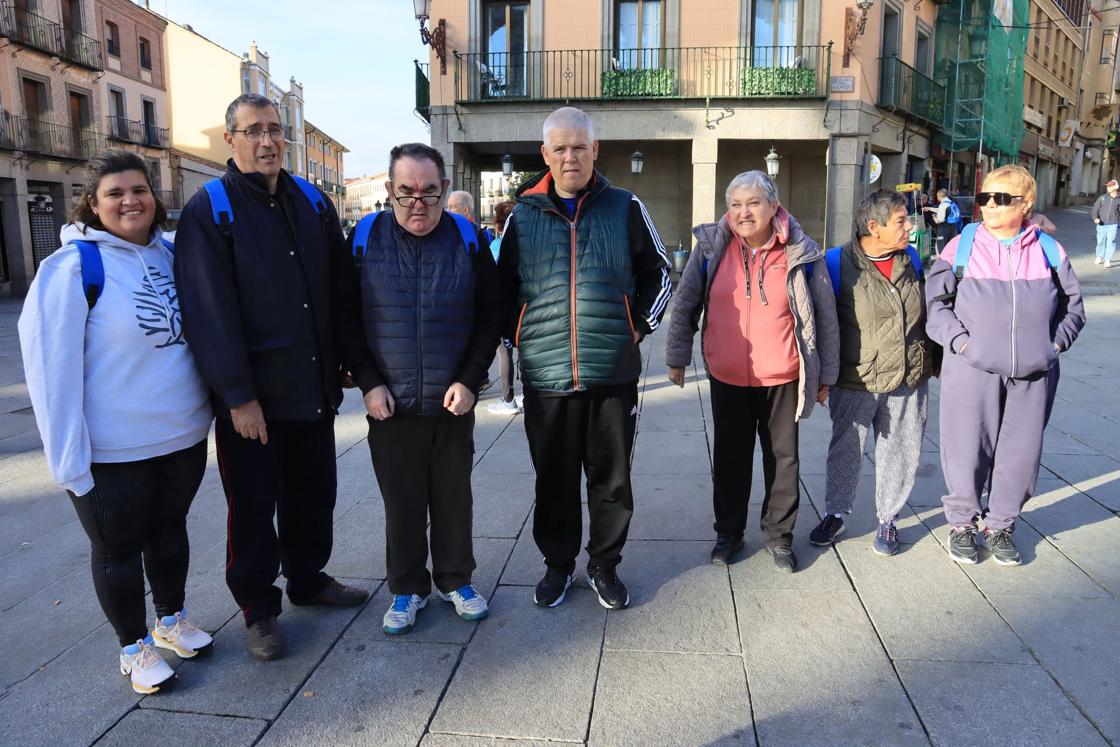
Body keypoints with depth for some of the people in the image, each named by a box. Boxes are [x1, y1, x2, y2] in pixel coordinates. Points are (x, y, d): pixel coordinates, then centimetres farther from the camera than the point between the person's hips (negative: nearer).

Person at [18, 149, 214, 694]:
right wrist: (68, 456, -17)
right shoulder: (73, 267, -15)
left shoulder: (171, 255, 3)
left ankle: (172, 620, 42)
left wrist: (207, 409, 15)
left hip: (182, 438, 5)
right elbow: (51, 364, -16)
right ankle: (134, 648, 32)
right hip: (112, 452, -5)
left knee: (169, 530, 21)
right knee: (118, 548, 12)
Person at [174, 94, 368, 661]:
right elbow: (210, 311, -14)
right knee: (253, 502, 7)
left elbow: (339, 287, 12)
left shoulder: (313, 203, 8)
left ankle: (308, 578, 37)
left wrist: (342, 360, 9)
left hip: (313, 386, 5)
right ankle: (258, 608, 25)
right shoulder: (209, 211, -8)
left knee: (313, 492, 17)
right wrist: (238, 395, -17)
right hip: (251, 395, -5)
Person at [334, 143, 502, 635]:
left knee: (454, 497, 13)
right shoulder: (364, 238, -2)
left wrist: (470, 379, -7)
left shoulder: (468, 239, -2)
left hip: (454, 403, 1)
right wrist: (368, 382, -7)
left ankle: (456, 580, 32)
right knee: (402, 501, 10)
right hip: (390, 404, 0)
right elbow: (345, 317, 1)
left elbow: (490, 314, 2)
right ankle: (407, 589, 29)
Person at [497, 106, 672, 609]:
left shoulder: (625, 208, 4)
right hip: (545, 375, 1)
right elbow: (503, 286, 15)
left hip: (614, 373, 0)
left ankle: (605, 565, 29)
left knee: (611, 477, 9)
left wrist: (639, 325, 2)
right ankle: (558, 564, 31)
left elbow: (658, 273, 12)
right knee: (554, 478, 12)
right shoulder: (524, 214, 6)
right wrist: (518, 335, 5)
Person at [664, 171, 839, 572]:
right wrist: (677, 357, 3)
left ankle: (779, 534, 32)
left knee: (783, 457, 13)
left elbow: (825, 316, 0)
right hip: (727, 377, 1)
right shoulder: (711, 247, -5)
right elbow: (685, 305, 2)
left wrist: (825, 374, 3)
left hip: (783, 379, 0)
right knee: (730, 457, 13)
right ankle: (728, 532, 31)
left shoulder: (802, 254, -7)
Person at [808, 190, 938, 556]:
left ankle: (888, 519, 28)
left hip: (909, 382, 4)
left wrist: (937, 362, 18)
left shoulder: (912, 260, 6)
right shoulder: (838, 263, -10)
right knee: (845, 452, 10)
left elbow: (929, 315, 17)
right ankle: (834, 514, 29)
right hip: (855, 384, -4)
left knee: (900, 454, 11)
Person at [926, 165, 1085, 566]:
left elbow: (1073, 304, 15)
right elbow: (934, 299, -1)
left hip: (1034, 374, 3)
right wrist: (959, 340, -11)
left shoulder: (1048, 250, 6)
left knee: (1020, 452, 10)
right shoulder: (963, 246, -1)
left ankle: (1000, 525, 29)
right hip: (973, 370, -2)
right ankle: (962, 522, 24)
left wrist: (1056, 341, 2)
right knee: (968, 449, 4)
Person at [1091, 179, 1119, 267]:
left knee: (1111, 242, -7)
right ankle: (1100, 257, 28)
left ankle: (1108, 260, -3)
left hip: (1112, 225, -2)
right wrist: (1095, 218, -17)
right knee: (1100, 241, 10)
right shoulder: (1102, 198, 1)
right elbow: (1095, 208, -1)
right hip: (1101, 224, 2)